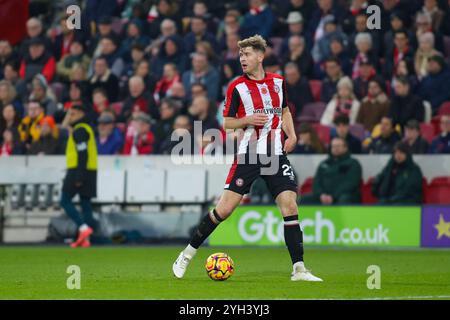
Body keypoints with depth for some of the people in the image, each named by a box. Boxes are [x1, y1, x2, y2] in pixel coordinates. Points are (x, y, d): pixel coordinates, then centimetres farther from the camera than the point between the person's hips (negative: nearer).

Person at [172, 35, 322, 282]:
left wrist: (291, 134, 9)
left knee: (290, 206, -9)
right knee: (224, 208, -7)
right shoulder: (237, 87, -1)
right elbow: (226, 123, 3)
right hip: (248, 154, -3)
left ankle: (299, 269, -5)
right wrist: (248, 119, -15)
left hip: (276, 155, 3)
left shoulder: (277, 82, 10)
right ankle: (188, 254, 8)